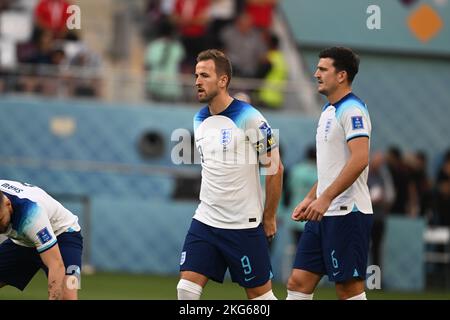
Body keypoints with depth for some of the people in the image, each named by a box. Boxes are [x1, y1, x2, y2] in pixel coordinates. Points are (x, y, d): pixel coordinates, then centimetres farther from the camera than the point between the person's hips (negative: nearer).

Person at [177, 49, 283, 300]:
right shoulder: (199, 120, 8)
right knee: (187, 288, -5)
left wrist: (269, 216, -3)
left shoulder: (250, 118, -13)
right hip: (205, 221, 6)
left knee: (260, 293, 2)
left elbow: (275, 168, -7)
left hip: (245, 225, -6)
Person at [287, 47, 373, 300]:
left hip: (347, 213, -10)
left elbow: (359, 159, -23)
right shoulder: (329, 111, 18)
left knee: (349, 288, -6)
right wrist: (310, 199, 19)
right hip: (324, 213, 10)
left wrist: (325, 198, -24)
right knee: (299, 282, 5)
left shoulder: (352, 110, -12)